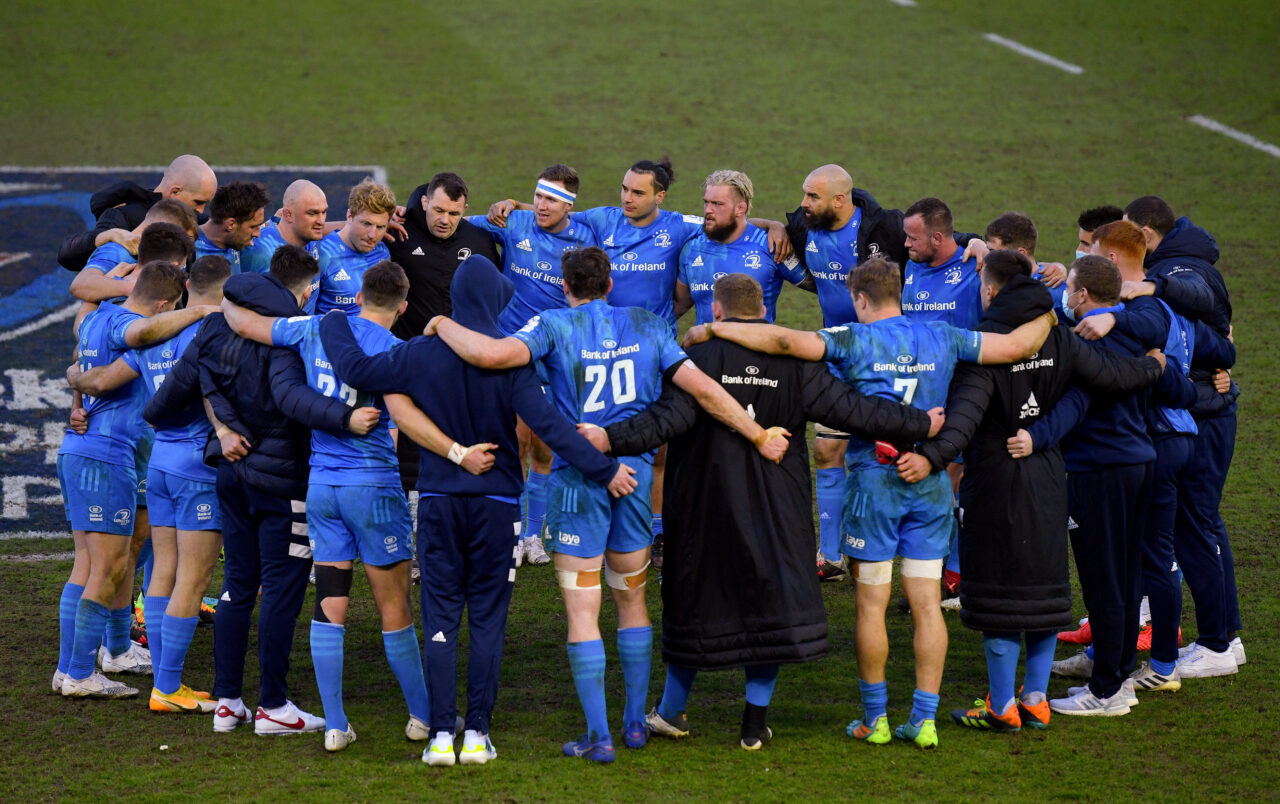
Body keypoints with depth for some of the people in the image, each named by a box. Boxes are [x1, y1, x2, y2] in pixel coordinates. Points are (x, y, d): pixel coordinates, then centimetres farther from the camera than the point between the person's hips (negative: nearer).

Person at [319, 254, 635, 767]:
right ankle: (477, 734, 5)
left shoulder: (422, 355, -5)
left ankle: (441, 735, 1)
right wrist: (604, 469, -16)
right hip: (496, 505, -1)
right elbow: (547, 424, -18)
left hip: (438, 502, 1)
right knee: (487, 621, 6)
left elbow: (355, 370, 1)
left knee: (440, 621, 5)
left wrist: (333, 325, 20)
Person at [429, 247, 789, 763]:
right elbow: (702, 389, -2)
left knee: (583, 612, 0)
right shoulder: (646, 327, 4)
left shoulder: (556, 327, -7)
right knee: (632, 600, 19)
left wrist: (445, 327, -6)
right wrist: (759, 436, 5)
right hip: (635, 475, 4)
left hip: (578, 481, -4)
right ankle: (635, 721, 23)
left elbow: (492, 354, -25)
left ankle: (598, 736, -2)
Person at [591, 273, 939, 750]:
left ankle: (672, 709, 21)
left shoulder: (699, 356, -8)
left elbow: (671, 417, -21)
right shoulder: (794, 361, -1)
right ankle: (756, 720, 7)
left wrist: (613, 439, -30)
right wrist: (923, 426, 5)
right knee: (771, 596, 8)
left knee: (695, 594, 12)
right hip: (777, 509, 1)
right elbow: (847, 409, -3)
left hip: (708, 502, -1)